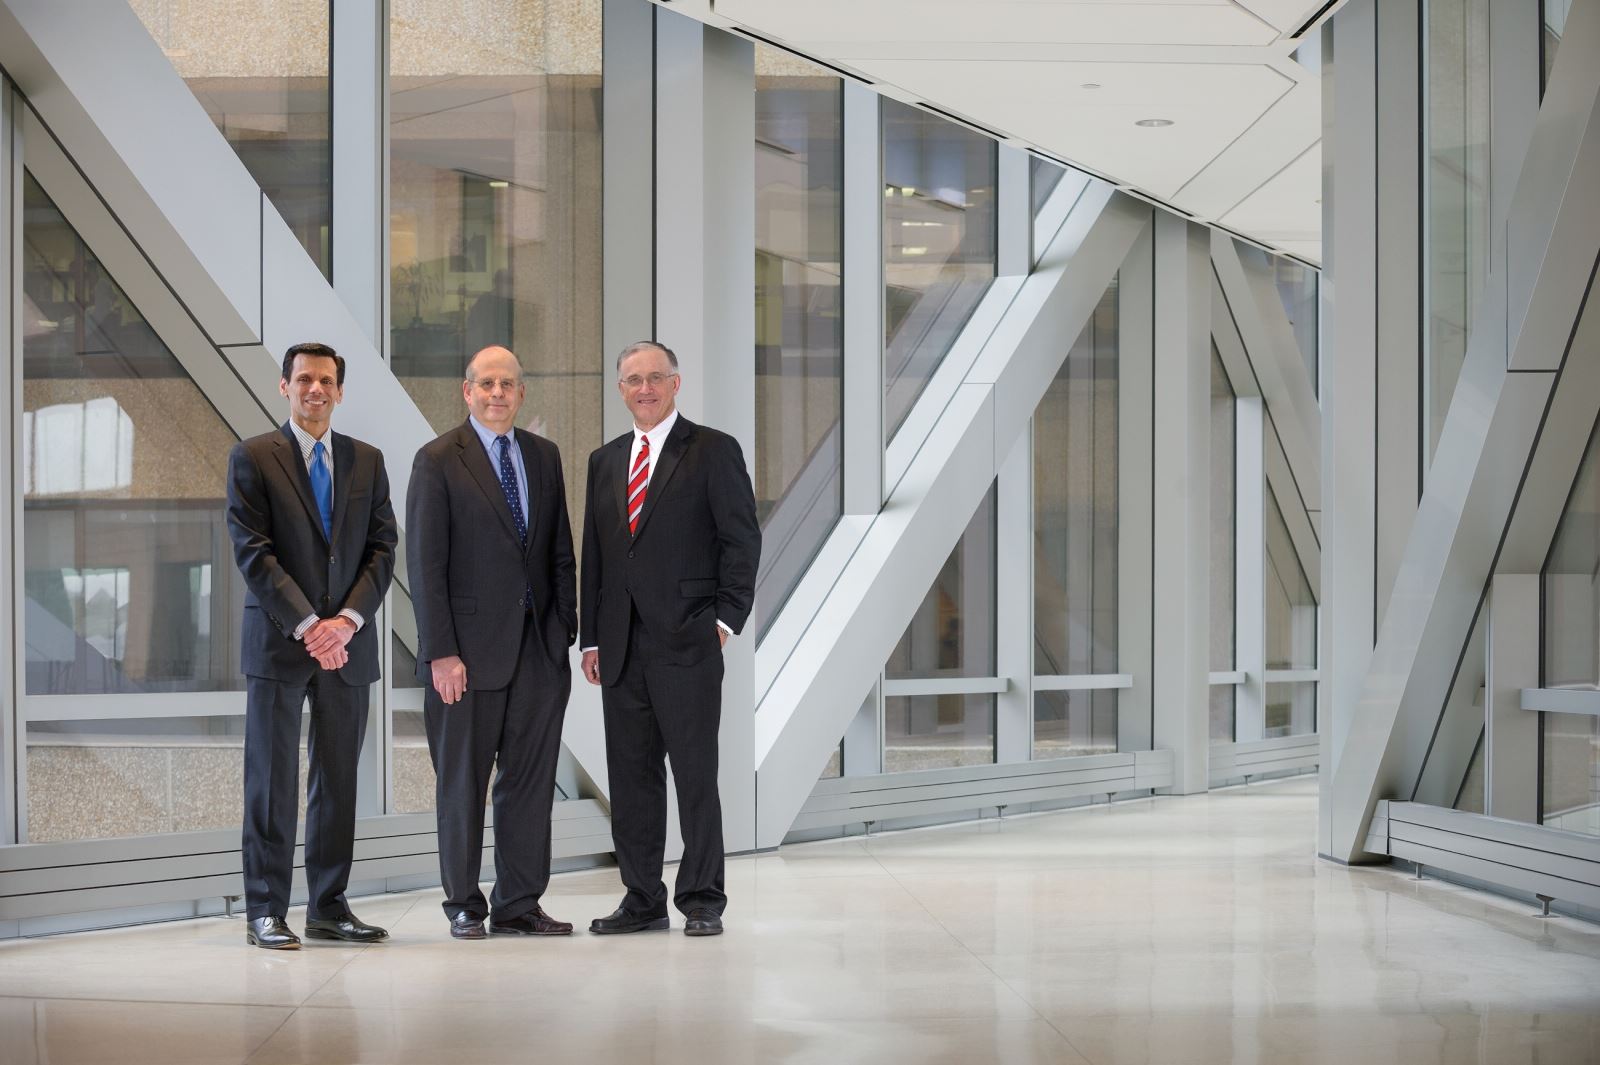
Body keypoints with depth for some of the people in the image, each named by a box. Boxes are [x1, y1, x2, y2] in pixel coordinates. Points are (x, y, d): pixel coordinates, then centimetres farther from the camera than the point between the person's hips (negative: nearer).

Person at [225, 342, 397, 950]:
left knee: (338, 782, 7)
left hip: (347, 643, 4)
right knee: (272, 781, -1)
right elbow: (252, 551, -8)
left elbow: (382, 548, 6)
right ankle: (265, 912, 4)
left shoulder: (367, 461, 12)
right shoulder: (252, 458, 0)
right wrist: (307, 625, -16)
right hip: (278, 643, -4)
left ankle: (329, 908, 13)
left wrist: (347, 619, -9)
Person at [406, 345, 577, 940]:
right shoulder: (438, 461, -3)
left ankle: (518, 905, 13)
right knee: (462, 782, 5)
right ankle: (464, 905, 16)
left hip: (539, 647, 5)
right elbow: (425, 563, -7)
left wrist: (566, 632, 6)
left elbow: (561, 553, 14)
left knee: (531, 779, 6)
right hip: (471, 649, -4)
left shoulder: (544, 457, 12)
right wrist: (441, 652, -13)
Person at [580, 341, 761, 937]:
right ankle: (642, 900, 15)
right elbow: (594, 553, 16)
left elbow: (742, 539, -2)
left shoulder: (713, 451, 1)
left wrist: (726, 620, -9)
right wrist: (591, 638, 11)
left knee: (696, 775, -2)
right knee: (631, 777, 7)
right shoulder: (605, 461, 16)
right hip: (622, 646, 5)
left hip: (687, 642, -5)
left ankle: (702, 901, 6)